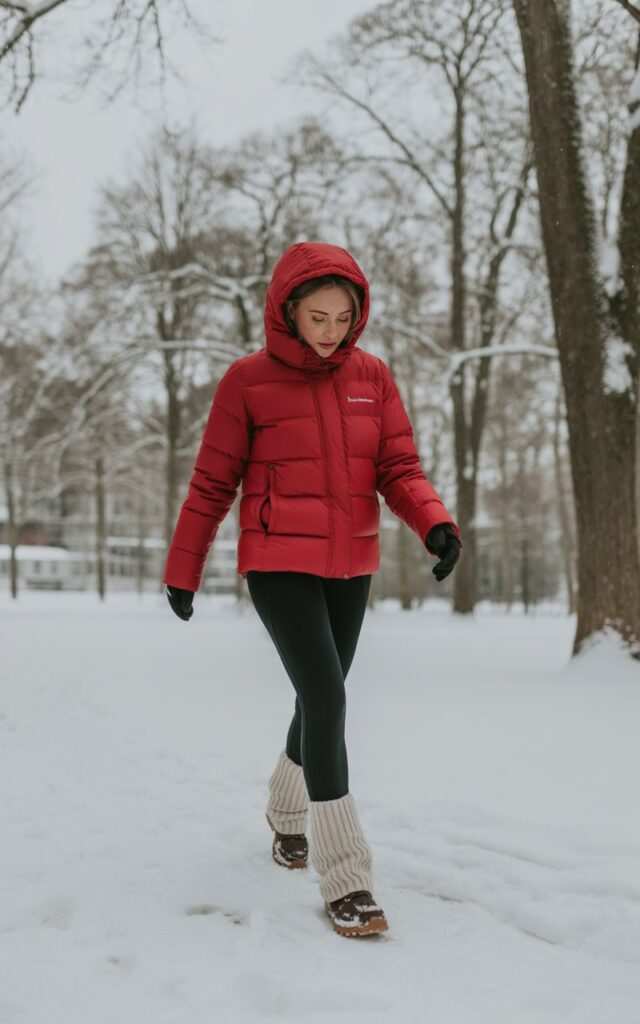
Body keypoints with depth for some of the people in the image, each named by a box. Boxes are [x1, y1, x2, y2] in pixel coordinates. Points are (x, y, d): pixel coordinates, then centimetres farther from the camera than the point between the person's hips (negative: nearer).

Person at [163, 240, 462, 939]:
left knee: (320, 700, 16)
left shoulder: (372, 376, 3)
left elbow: (398, 468, 0)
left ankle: (286, 812, 45)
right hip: (278, 566, -4)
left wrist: (435, 523, -20)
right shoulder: (247, 381, -6)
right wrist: (182, 571, 4)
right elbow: (211, 485, -1)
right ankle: (344, 879, -10)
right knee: (326, 701, -16)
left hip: (350, 568, 5)